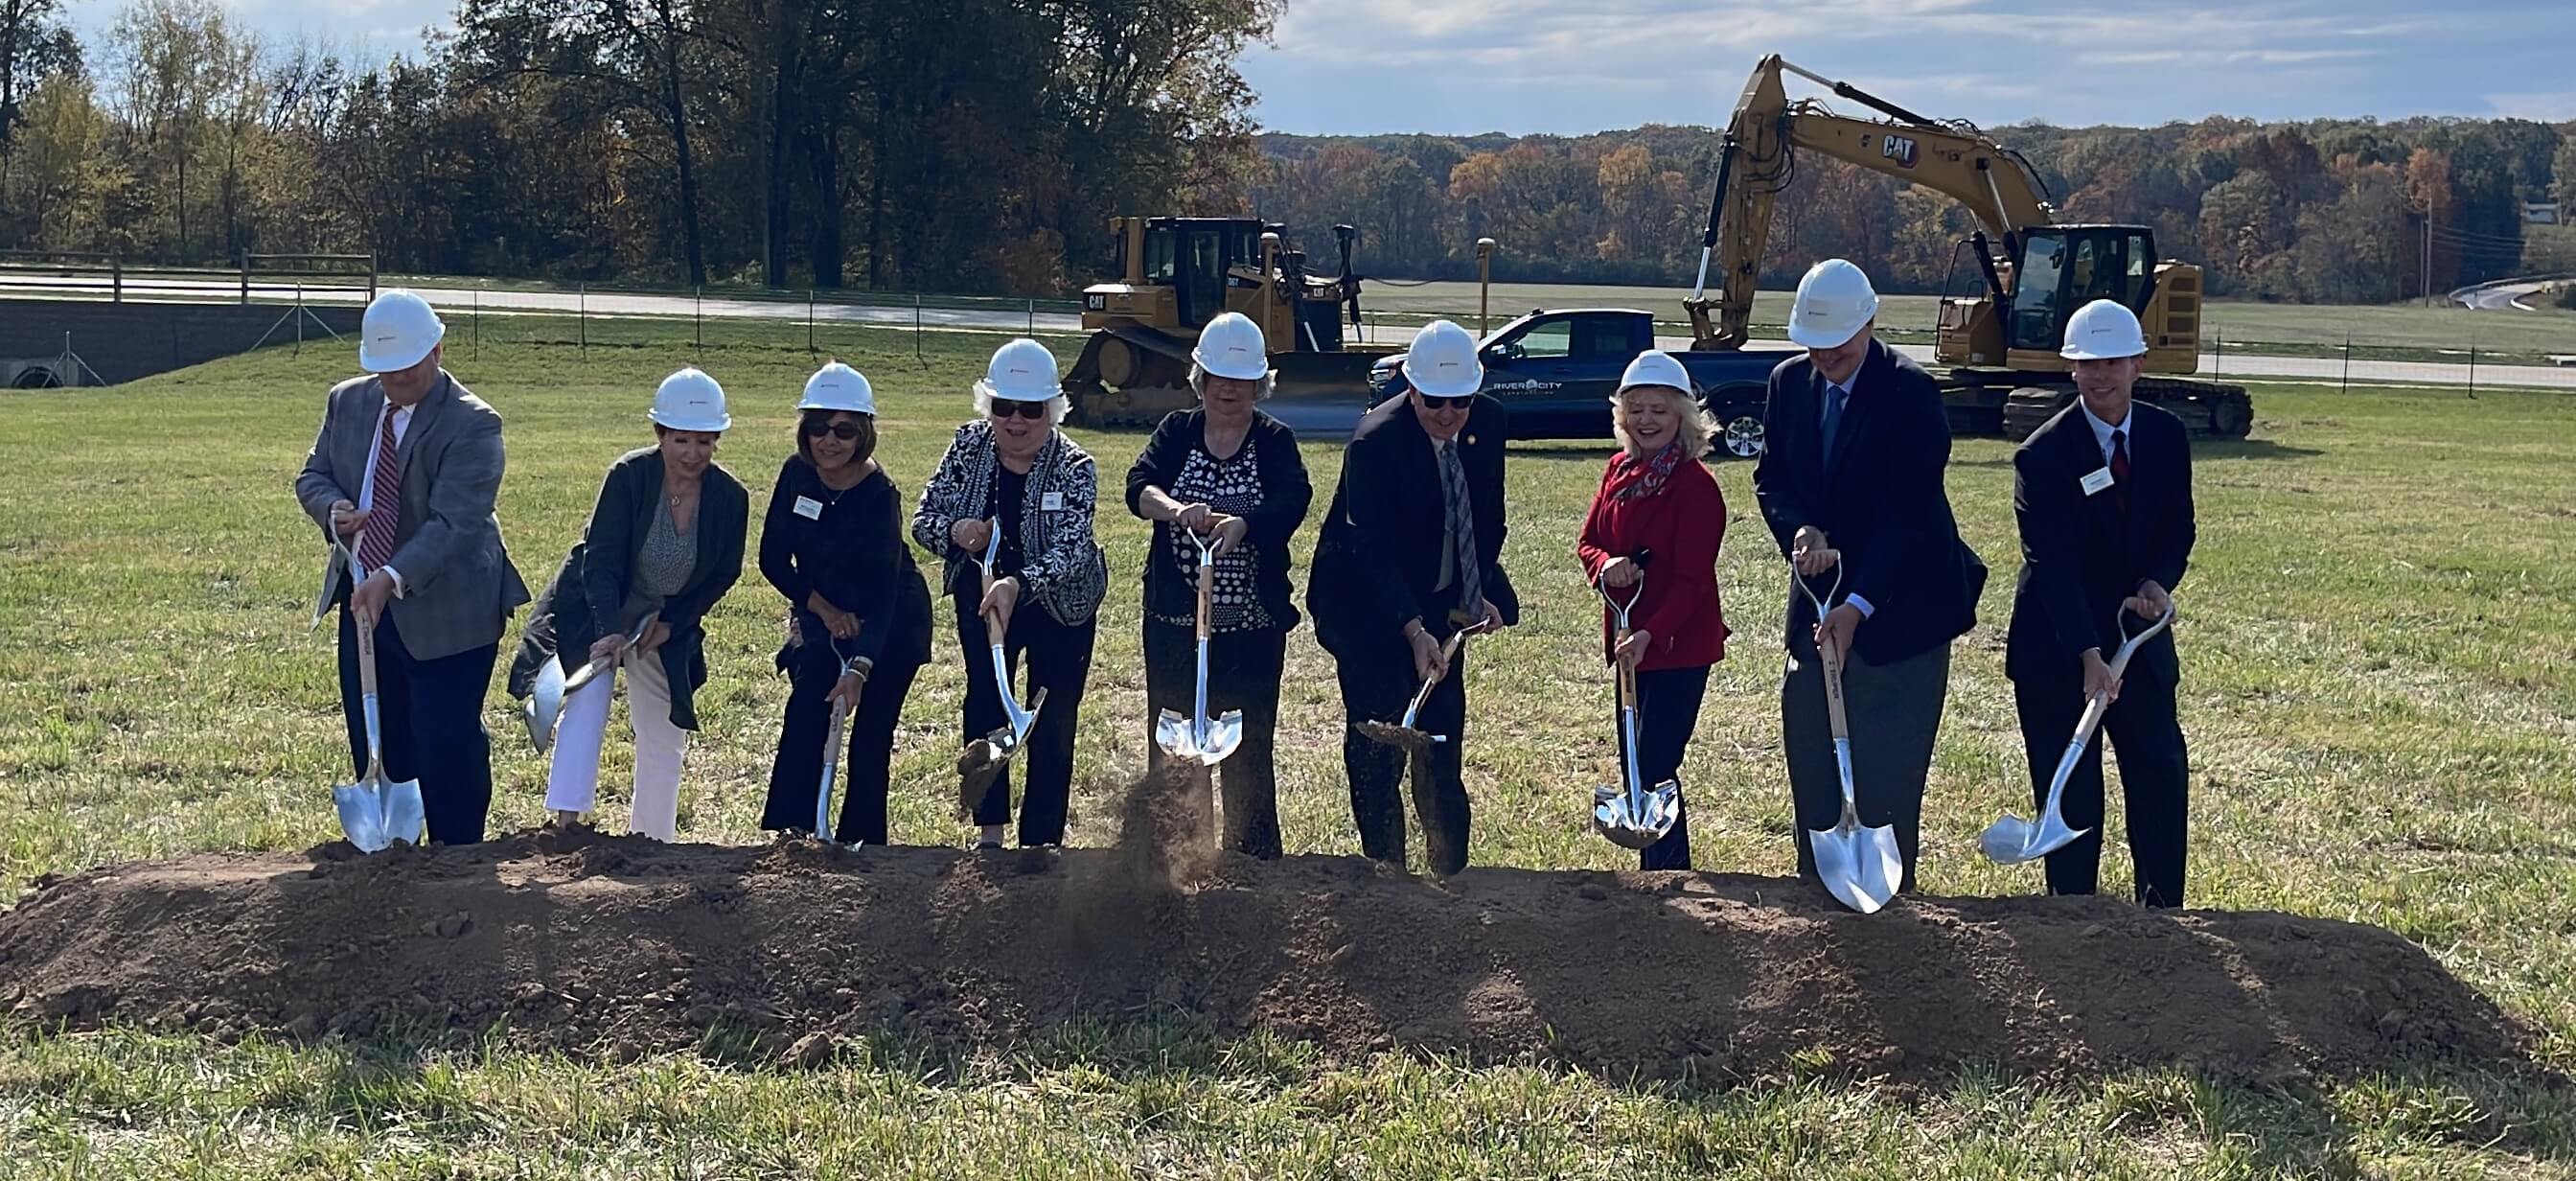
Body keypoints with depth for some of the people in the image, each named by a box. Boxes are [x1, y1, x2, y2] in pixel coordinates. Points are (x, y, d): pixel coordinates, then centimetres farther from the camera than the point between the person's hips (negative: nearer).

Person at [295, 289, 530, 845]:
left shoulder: (472, 425, -16)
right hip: (361, 604, 6)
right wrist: (334, 510, -13)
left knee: (448, 750, -3)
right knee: (375, 749, 13)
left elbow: (454, 523, -24)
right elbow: (312, 477, 12)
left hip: (446, 615, -6)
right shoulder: (347, 402, 5)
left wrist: (393, 579, -37)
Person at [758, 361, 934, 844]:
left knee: (871, 735, -1)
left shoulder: (879, 495, -26)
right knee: (804, 718, -12)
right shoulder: (797, 475, -12)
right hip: (823, 612, 4)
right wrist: (824, 609, -15)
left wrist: (860, 667, -40)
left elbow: (882, 590, -31)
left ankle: (861, 844, 10)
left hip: (891, 622, -4)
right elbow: (774, 558, -5)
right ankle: (784, 834, -14)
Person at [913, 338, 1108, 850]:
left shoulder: (1074, 467, -23)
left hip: (1059, 606, -3)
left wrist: (1018, 585, -52)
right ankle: (989, 833, 13)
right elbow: (923, 519, -8)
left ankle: (1040, 842, 13)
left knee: (1051, 728, 3)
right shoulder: (969, 446, -12)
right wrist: (954, 530, -31)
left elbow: (1071, 548, -35)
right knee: (983, 706, 3)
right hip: (980, 596, 3)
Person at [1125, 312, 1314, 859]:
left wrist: (1241, 523, -38)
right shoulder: (1176, 431, 4)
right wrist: (1176, 509, -34)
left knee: (1249, 746, 3)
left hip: (1253, 625, -1)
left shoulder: (1274, 441, 0)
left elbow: (1294, 500, -18)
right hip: (1174, 617, 1)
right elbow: (1138, 486, -12)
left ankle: (1255, 858, 14)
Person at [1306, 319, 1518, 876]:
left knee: (1442, 744, 10)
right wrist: (1414, 631, -36)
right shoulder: (1376, 440, -24)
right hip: (1371, 610, -6)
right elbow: (1372, 547, -28)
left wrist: (1479, 592, -3)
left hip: (1439, 604, 6)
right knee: (1378, 750, -5)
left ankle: (1451, 871, 20)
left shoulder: (1488, 422, -4)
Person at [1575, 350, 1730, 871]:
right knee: (1637, 764, 13)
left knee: (1654, 768, -10)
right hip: (1629, 640, 8)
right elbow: (1588, 540, 9)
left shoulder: (1695, 485, -15)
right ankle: (1663, 874, 24)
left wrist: (1651, 633, -31)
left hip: (1678, 645, -8)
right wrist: (1605, 565, -15)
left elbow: (1692, 579, -19)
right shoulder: (1620, 470, 7)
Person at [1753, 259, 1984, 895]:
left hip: (1899, 605, -6)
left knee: (1886, 777, -3)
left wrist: (1859, 604, -24)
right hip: (1818, 602, 6)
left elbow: (1907, 512, -18)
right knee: (1811, 763, 10)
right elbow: (1770, 478, 9)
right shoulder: (1789, 382, 4)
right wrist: (1800, 530, -14)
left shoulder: (1911, 391, -15)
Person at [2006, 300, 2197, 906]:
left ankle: (2163, 914, 17)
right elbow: (2052, 565, -23)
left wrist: (2159, 582, -13)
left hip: (2138, 631, 4)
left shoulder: (2167, 436, 0)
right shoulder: (2043, 454, -16)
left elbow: (2178, 529, 9)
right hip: (2057, 645, -4)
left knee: (2163, 776, 5)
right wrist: (2088, 656, -32)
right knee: (2071, 794, 0)